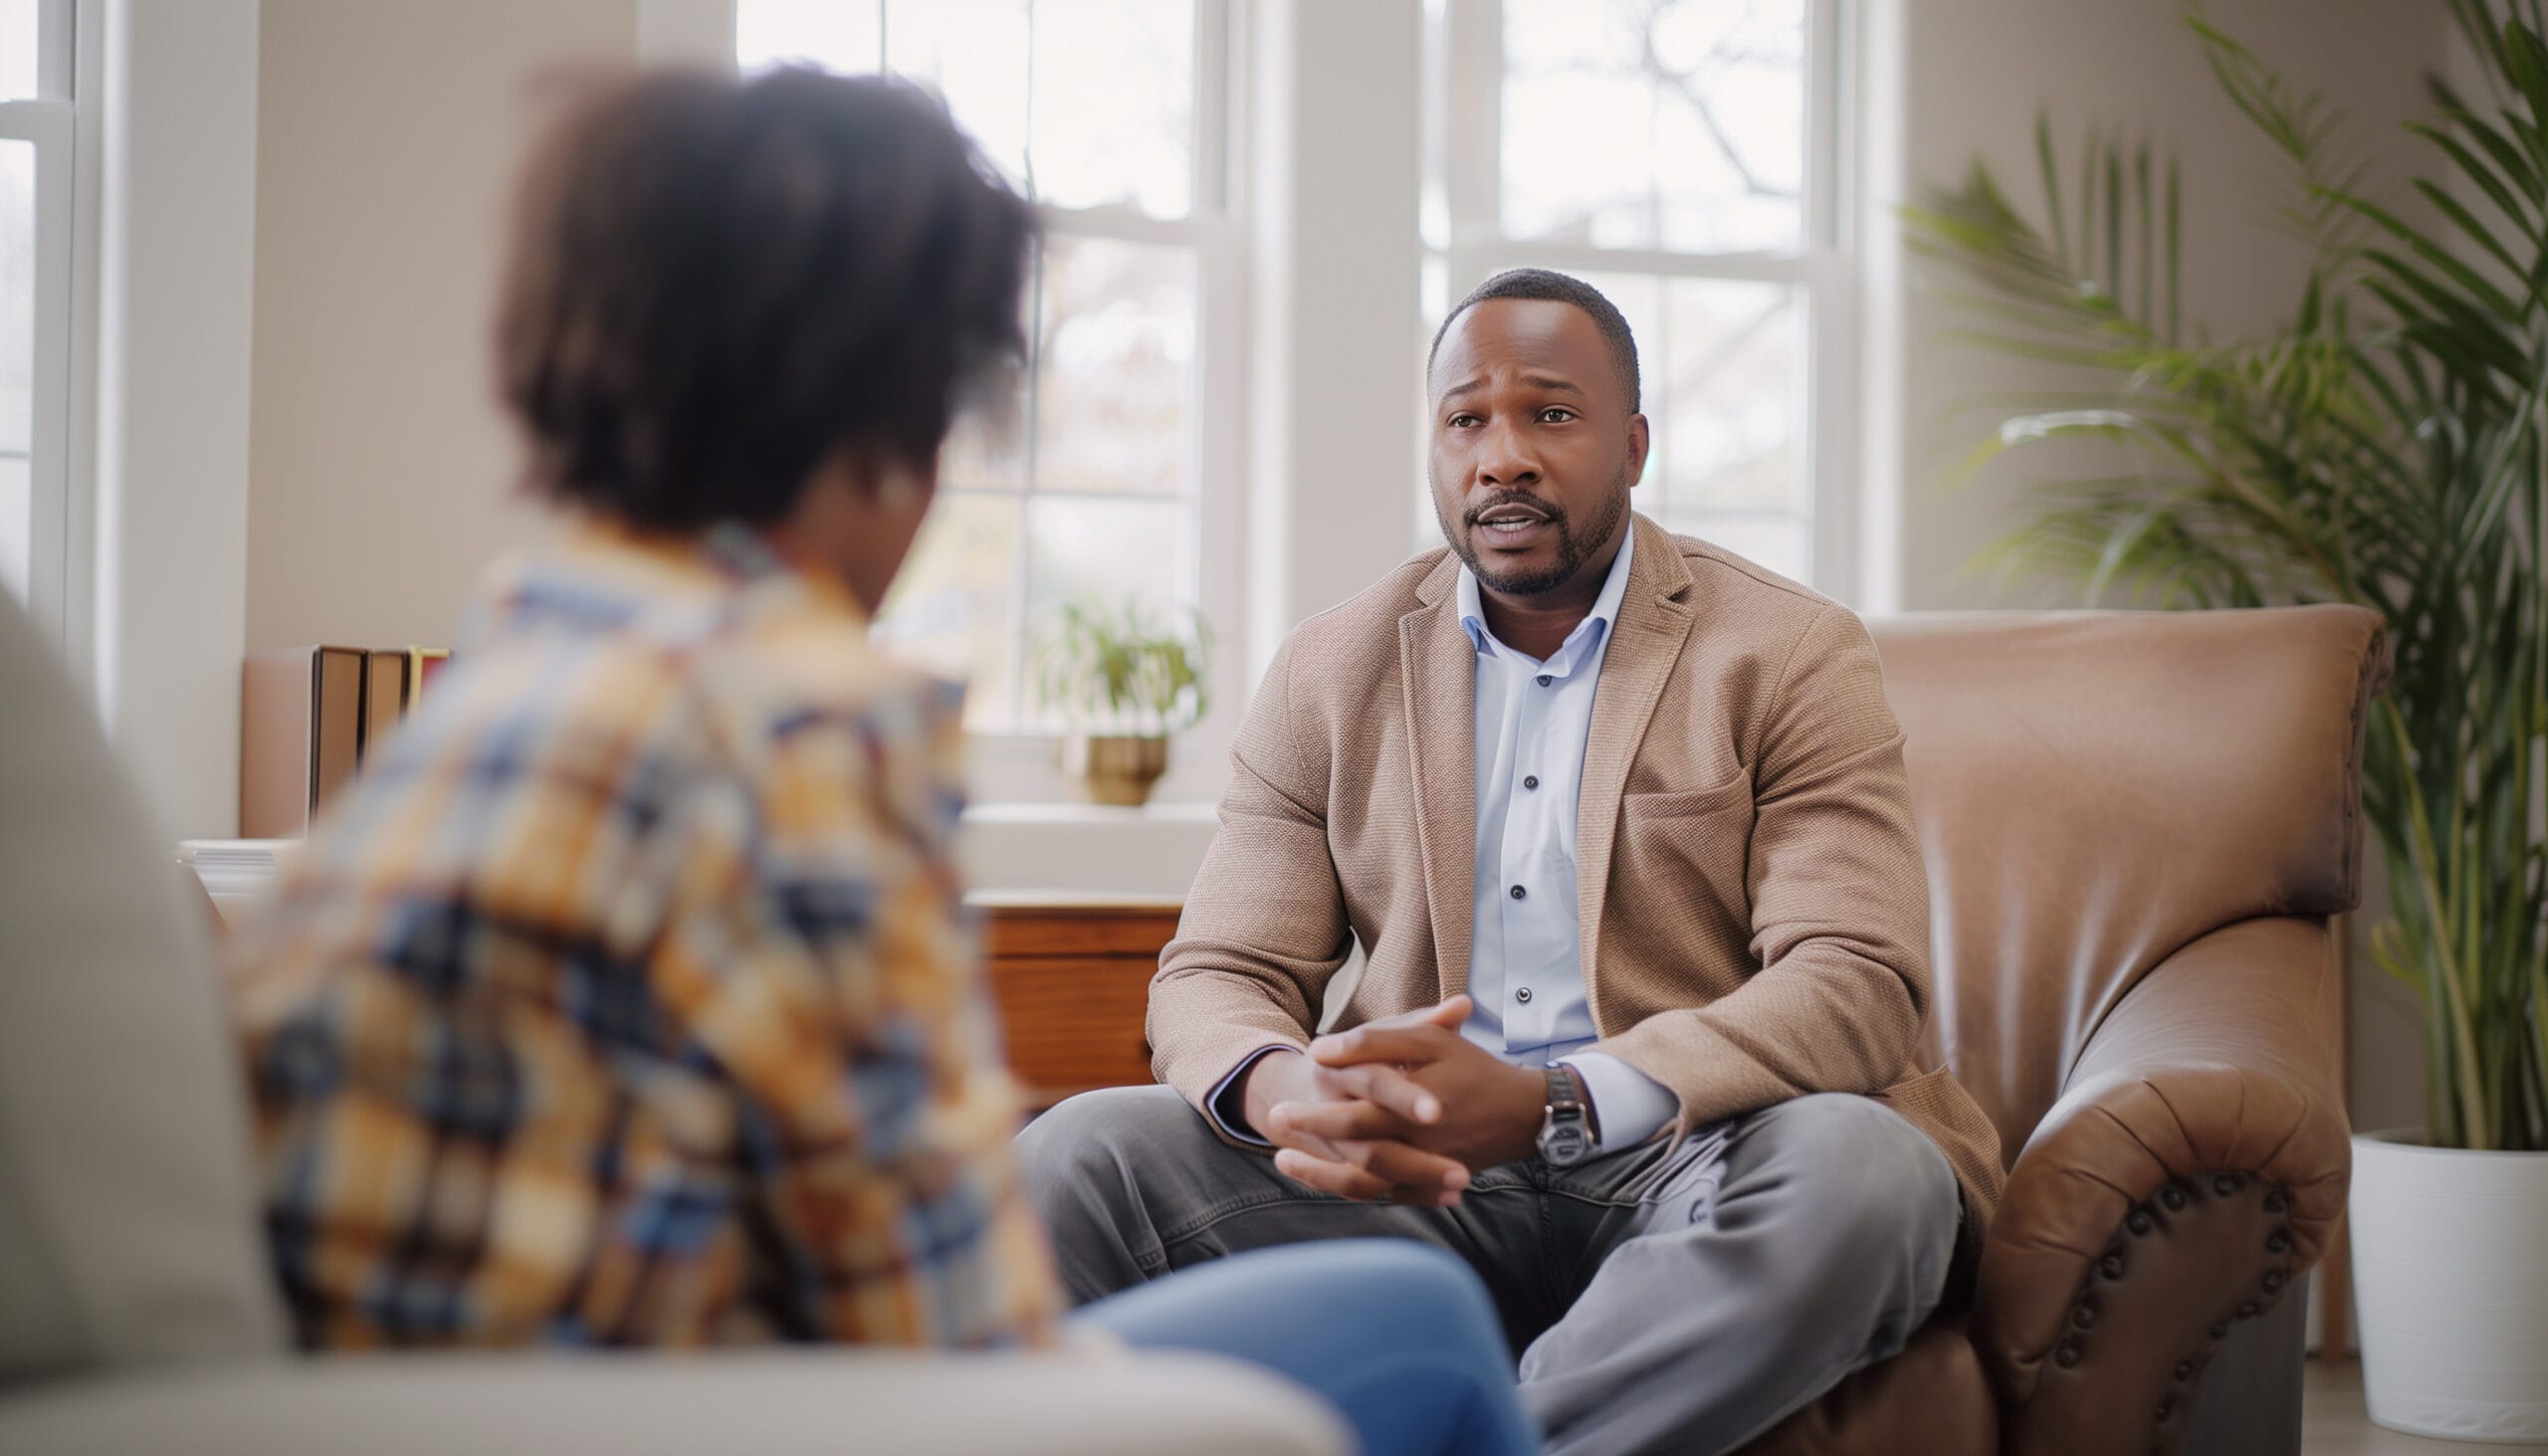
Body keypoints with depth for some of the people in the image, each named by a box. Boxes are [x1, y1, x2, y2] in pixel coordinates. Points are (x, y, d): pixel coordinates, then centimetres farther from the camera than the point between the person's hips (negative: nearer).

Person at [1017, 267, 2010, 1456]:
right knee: (1074, 1159, -20)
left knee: (1862, 1173, -36)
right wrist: (1279, 1090, -22)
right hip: (1409, 1180, 2)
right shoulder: (1330, 674, 12)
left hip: (1680, 1169, -2)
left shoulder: (1792, 656, 2)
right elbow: (1218, 975, 7)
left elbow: (1858, 985, -10)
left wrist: (1550, 1107, -27)